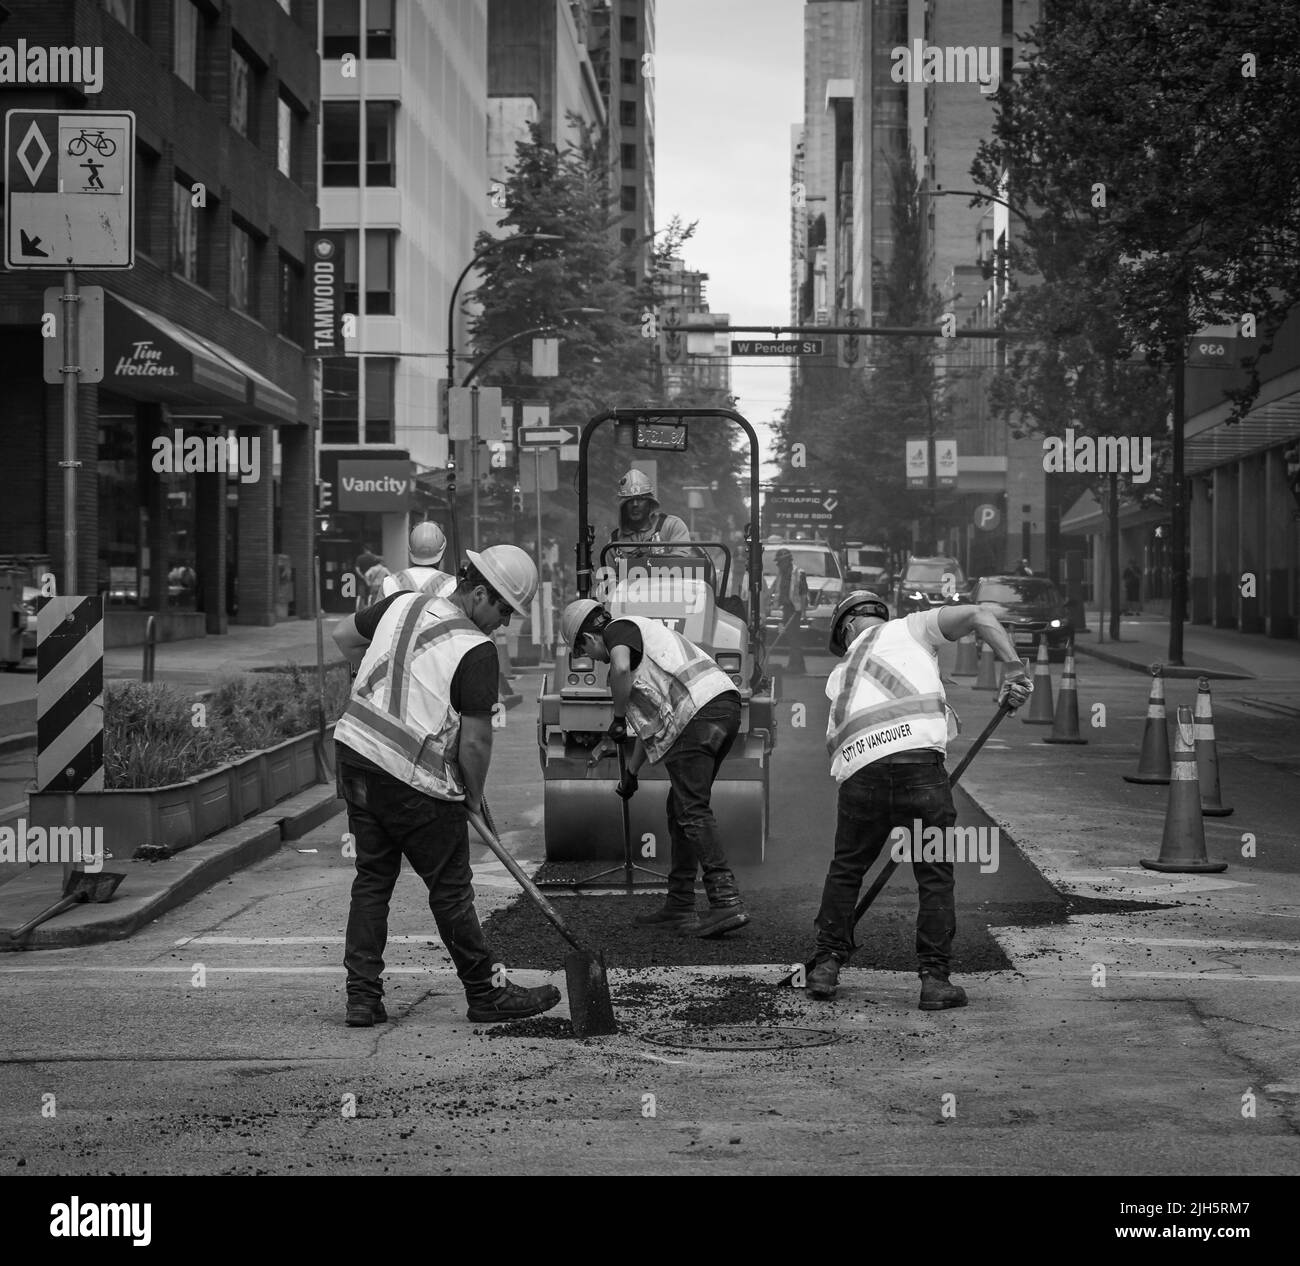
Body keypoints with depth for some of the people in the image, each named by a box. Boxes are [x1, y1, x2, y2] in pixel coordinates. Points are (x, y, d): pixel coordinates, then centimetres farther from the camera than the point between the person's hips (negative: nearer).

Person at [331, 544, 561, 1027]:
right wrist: (474, 796, 2)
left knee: (372, 879, 15)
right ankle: (485, 995, 18)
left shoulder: (403, 604, 4)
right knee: (451, 891, 6)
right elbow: (475, 741, -16)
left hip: (355, 752, 7)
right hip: (416, 783, -7)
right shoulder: (476, 651, -16)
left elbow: (343, 635, 21)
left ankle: (362, 997, 15)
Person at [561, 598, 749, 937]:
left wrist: (618, 721, -6)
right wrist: (630, 772, 42)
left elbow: (621, 668, -20)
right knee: (680, 808, 14)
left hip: (699, 713, -10)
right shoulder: (646, 632, 33)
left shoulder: (619, 630, 5)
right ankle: (680, 907, 17)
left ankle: (727, 902, -19)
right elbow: (651, 721, 37)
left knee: (692, 811, -11)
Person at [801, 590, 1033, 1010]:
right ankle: (935, 979, 6)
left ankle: (826, 966, 25)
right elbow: (978, 615, 8)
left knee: (845, 869, 22)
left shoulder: (839, 675, 30)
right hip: (918, 762, -3)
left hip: (859, 777, 3)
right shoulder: (909, 629, 20)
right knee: (935, 876, 7)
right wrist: (1016, 670, 7)